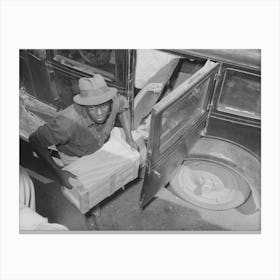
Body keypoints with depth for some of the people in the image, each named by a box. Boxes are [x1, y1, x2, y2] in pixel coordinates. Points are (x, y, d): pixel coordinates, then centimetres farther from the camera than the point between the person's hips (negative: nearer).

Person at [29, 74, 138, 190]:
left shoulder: (113, 101, -35)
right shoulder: (68, 122, -48)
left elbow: (123, 105, -9)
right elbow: (35, 140, -33)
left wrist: (129, 137, -13)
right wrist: (58, 172, -35)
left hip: (97, 146, 4)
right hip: (73, 154, -4)